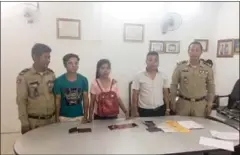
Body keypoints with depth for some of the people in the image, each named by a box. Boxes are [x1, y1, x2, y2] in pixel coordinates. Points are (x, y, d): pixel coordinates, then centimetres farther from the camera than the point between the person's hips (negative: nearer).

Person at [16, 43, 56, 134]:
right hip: (33, 121, -4)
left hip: (51, 119, 4)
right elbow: (21, 101, -8)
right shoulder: (24, 76, -10)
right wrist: (24, 123, -8)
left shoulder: (51, 74, 2)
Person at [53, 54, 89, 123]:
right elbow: (57, 101, -4)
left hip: (79, 116, 2)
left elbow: (85, 99, -1)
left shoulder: (83, 80, -6)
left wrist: (85, 116, -1)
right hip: (64, 117, -1)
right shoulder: (58, 81, -10)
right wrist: (57, 118, -4)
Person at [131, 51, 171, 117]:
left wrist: (167, 109, 8)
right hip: (144, 110, -2)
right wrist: (135, 112, -5)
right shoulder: (139, 77, -8)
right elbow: (135, 95, -5)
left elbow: (166, 94, 8)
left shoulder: (163, 76, 0)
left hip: (160, 110, 3)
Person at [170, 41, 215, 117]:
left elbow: (211, 87, 9)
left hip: (200, 104, 1)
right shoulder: (180, 66, -3)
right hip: (183, 102, -1)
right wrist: (173, 102, 0)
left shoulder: (207, 68, 1)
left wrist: (209, 104, 6)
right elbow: (174, 85, 1)